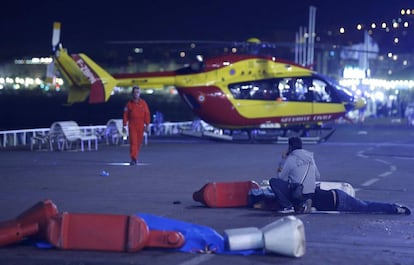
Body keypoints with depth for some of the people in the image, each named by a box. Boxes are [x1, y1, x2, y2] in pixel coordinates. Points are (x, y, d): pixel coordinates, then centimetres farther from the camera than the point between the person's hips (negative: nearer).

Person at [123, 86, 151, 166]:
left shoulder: (143, 103, 5)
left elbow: (147, 114, 4)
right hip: (132, 126, -2)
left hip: (140, 126, 2)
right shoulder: (129, 103, 2)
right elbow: (125, 115, 3)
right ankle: (133, 158, -15)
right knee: (133, 142, -11)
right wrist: (124, 125, -1)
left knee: (138, 142, 9)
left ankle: (135, 157, 25)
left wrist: (147, 124, -2)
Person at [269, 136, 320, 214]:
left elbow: (281, 178, -2)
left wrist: (283, 161, 7)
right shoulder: (310, 157, 10)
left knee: (273, 181, 0)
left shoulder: (291, 159, -8)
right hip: (311, 194, 7)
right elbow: (317, 177, 17)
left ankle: (288, 206, -6)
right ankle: (302, 203, 8)